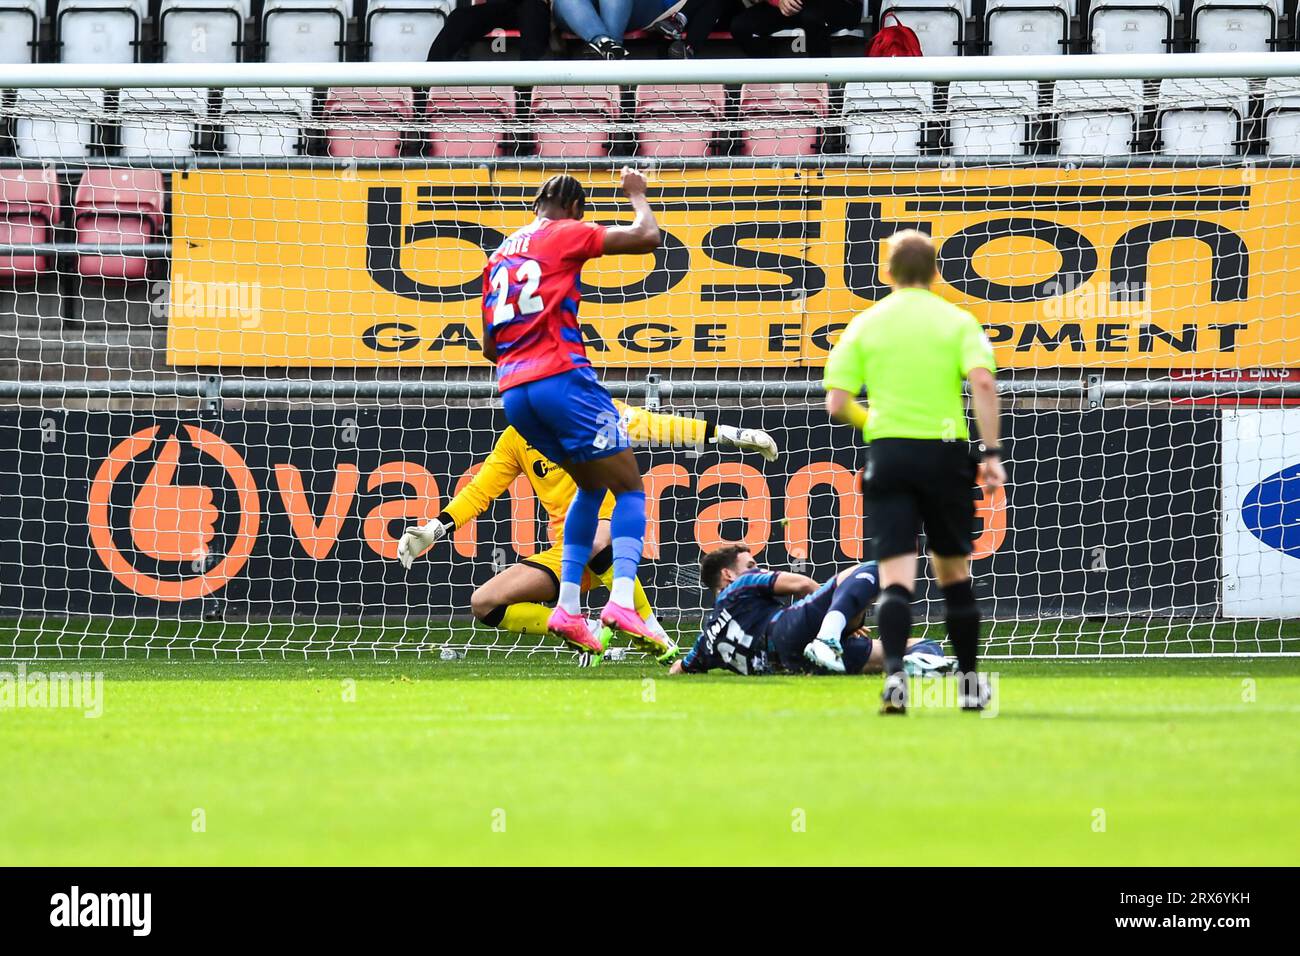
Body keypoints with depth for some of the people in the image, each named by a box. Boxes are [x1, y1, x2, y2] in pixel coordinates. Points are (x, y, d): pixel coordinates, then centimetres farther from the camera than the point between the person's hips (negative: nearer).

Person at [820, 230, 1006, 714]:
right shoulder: (957, 321, 3)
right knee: (954, 572, 16)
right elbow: (982, 382, -12)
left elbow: (837, 403, 0)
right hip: (945, 453, 0)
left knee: (896, 578, -5)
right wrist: (991, 452, -10)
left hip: (887, 455, 0)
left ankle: (894, 675, -26)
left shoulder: (864, 324, 6)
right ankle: (970, 684, 22)